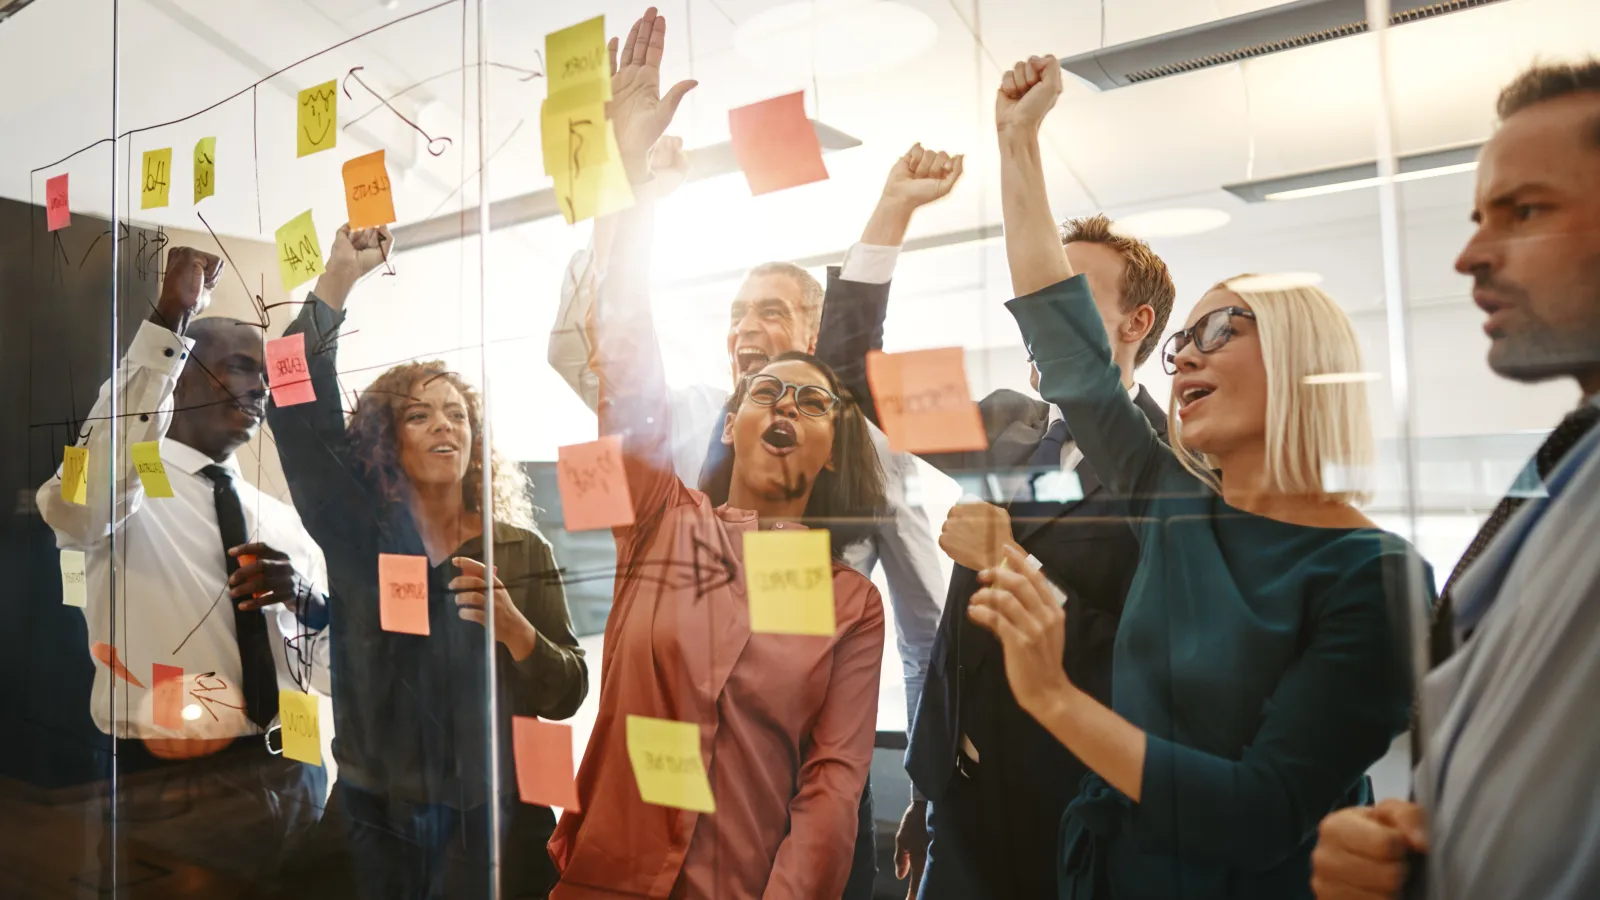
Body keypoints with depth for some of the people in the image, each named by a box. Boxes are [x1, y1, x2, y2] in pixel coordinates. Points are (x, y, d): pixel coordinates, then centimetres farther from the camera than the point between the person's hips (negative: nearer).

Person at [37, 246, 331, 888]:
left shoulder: (280, 516, 13)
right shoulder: (132, 487, -4)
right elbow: (77, 508, -29)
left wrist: (303, 594, -11)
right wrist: (168, 323, -32)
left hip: (293, 779, 6)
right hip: (172, 789, -5)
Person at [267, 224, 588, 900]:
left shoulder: (523, 552, -3)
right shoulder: (360, 535, -1)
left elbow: (566, 696, -5)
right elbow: (298, 412, -12)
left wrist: (512, 626, -22)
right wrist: (338, 280, -15)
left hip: (490, 825, 0)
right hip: (372, 821, 1)